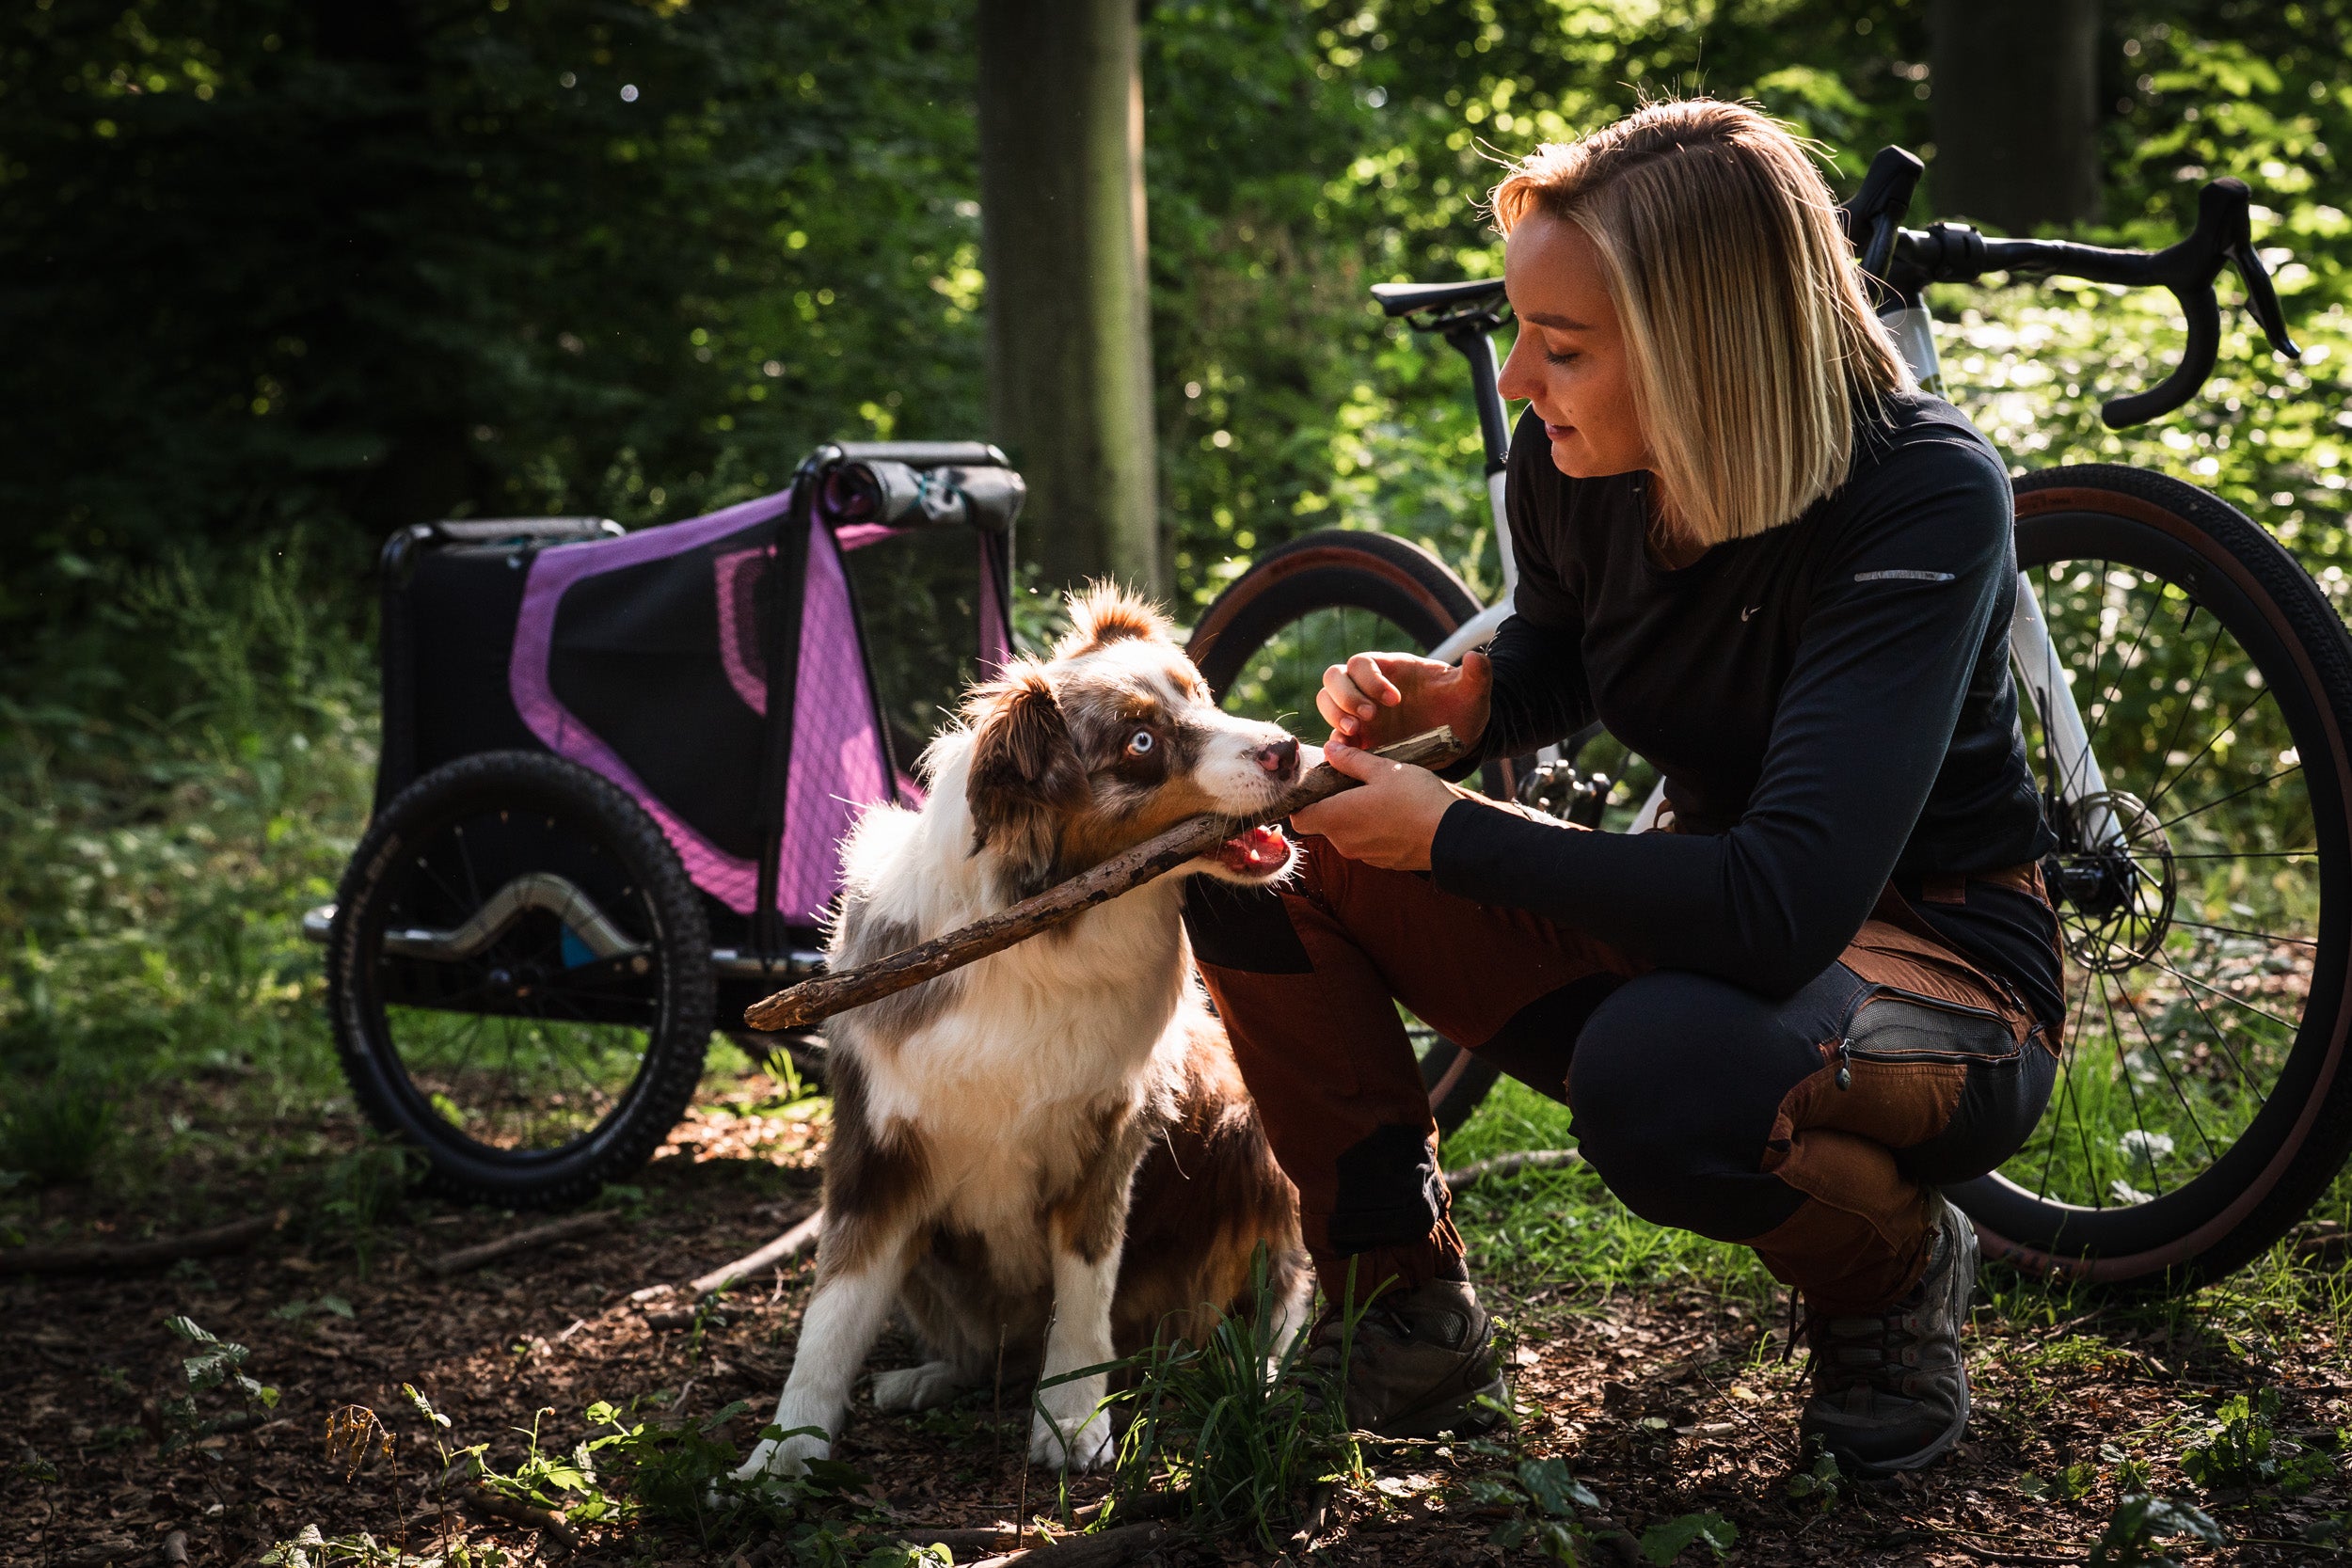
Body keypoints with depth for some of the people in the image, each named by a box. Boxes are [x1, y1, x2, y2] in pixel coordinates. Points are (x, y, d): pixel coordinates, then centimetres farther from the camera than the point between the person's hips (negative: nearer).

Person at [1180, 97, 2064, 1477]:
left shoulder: (1924, 496, -28)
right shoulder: (1573, 467, -9)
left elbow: (1785, 907, -38)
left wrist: (1449, 836, -28)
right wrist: (1457, 698, -7)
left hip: (1938, 961, -6)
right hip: (1698, 927, 6)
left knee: (1656, 1072, -40)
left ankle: (1895, 1273, -6)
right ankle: (1402, 1304, 3)